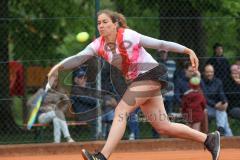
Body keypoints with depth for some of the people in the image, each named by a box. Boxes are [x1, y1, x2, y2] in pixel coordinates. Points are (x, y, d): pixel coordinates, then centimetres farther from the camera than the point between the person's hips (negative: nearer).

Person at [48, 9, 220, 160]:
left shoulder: (128, 36, -17)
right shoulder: (99, 45, 0)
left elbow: (160, 44, -14)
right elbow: (78, 58, -7)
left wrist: (188, 51, -12)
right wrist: (59, 66, -25)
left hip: (150, 74, -7)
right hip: (136, 81, 7)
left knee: (121, 111, -21)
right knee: (163, 127, 7)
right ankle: (209, 139, 20)